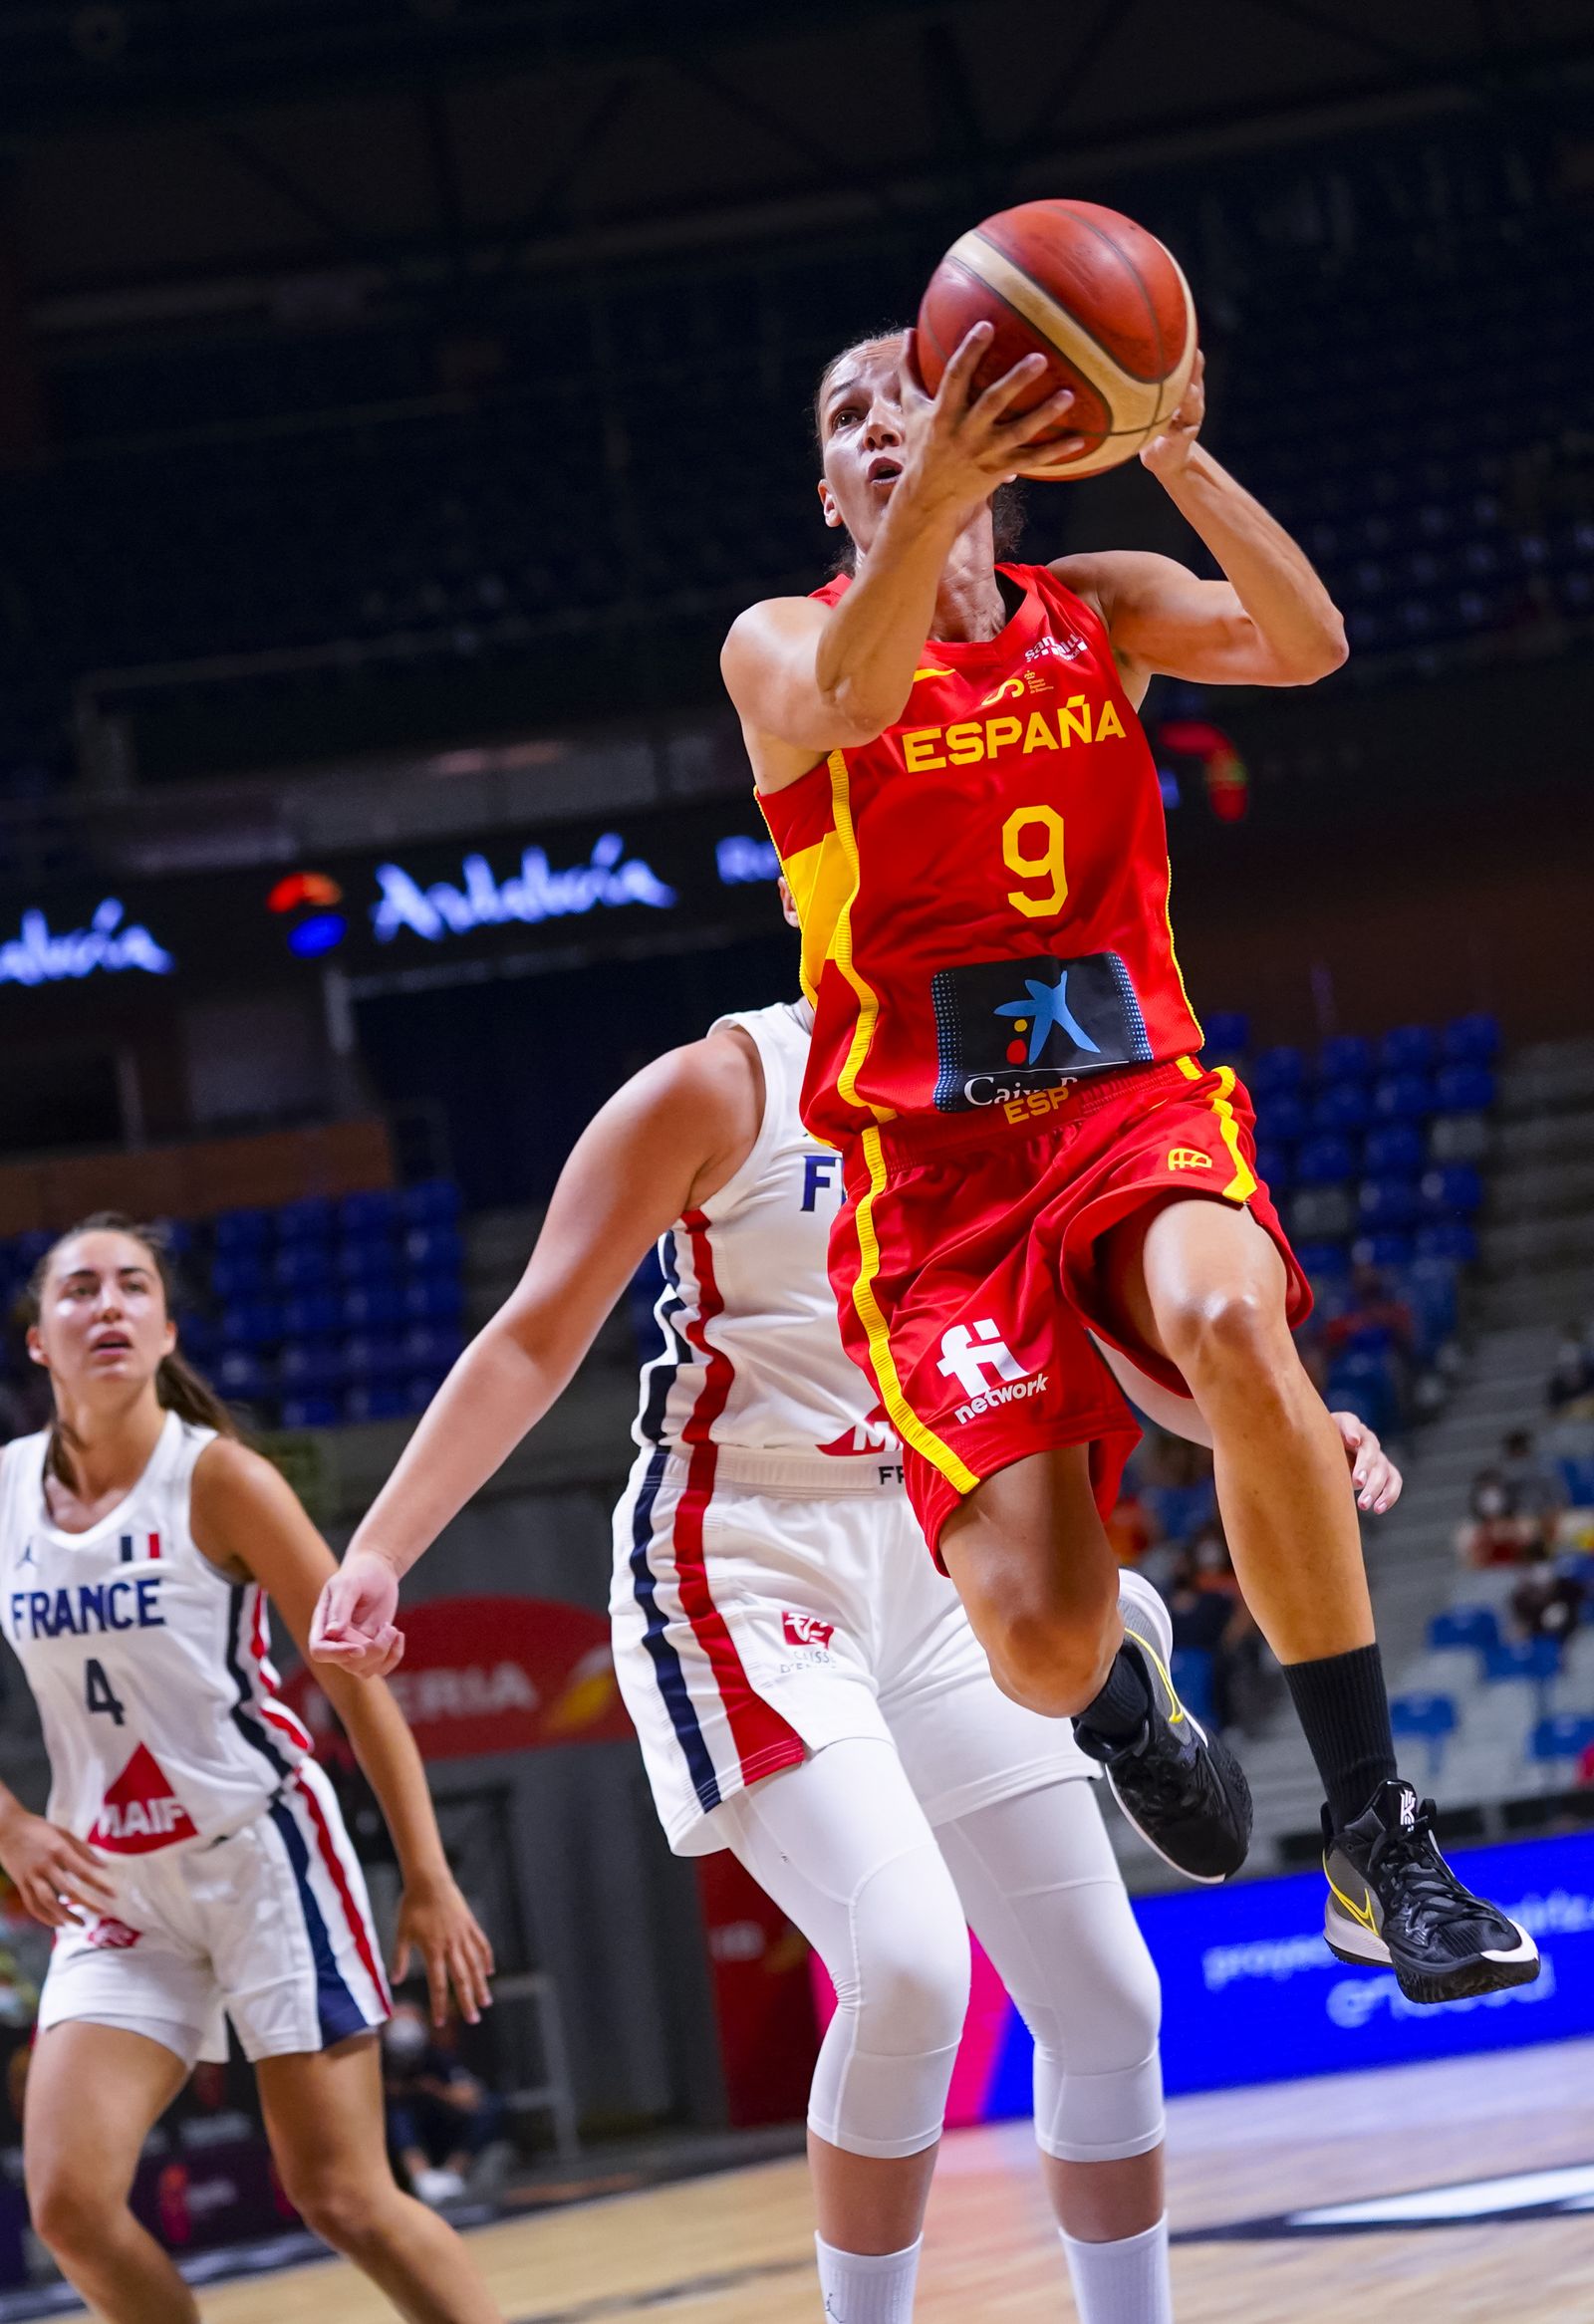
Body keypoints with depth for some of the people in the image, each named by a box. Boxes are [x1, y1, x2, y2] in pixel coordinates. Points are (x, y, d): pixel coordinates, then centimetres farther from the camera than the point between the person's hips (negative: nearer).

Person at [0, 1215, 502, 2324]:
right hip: (114, 1889, 4)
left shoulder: (217, 1478, -10)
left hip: (263, 1858, -4)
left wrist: (429, 1880, -9)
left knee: (344, 2200, -5)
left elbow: (357, 1677, -8)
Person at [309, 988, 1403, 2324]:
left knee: (1107, 2002, 5)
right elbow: (536, 1342, -11)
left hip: (934, 1573, 7)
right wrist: (379, 1549, -20)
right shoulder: (725, 1087, -9)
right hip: (749, 1574, -7)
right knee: (911, 1964, -25)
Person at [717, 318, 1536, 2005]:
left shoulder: (1098, 611, 12)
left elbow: (1307, 644, -7)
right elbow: (847, 698, -21)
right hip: (932, 1167, -1)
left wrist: (1173, 456, -24)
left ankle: (1374, 1840, -27)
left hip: (1133, 1105, 1)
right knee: (1043, 1644, -19)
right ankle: (1116, 1695, 24)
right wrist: (937, 500, -40)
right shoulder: (780, 645, 5)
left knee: (1233, 1326, -37)